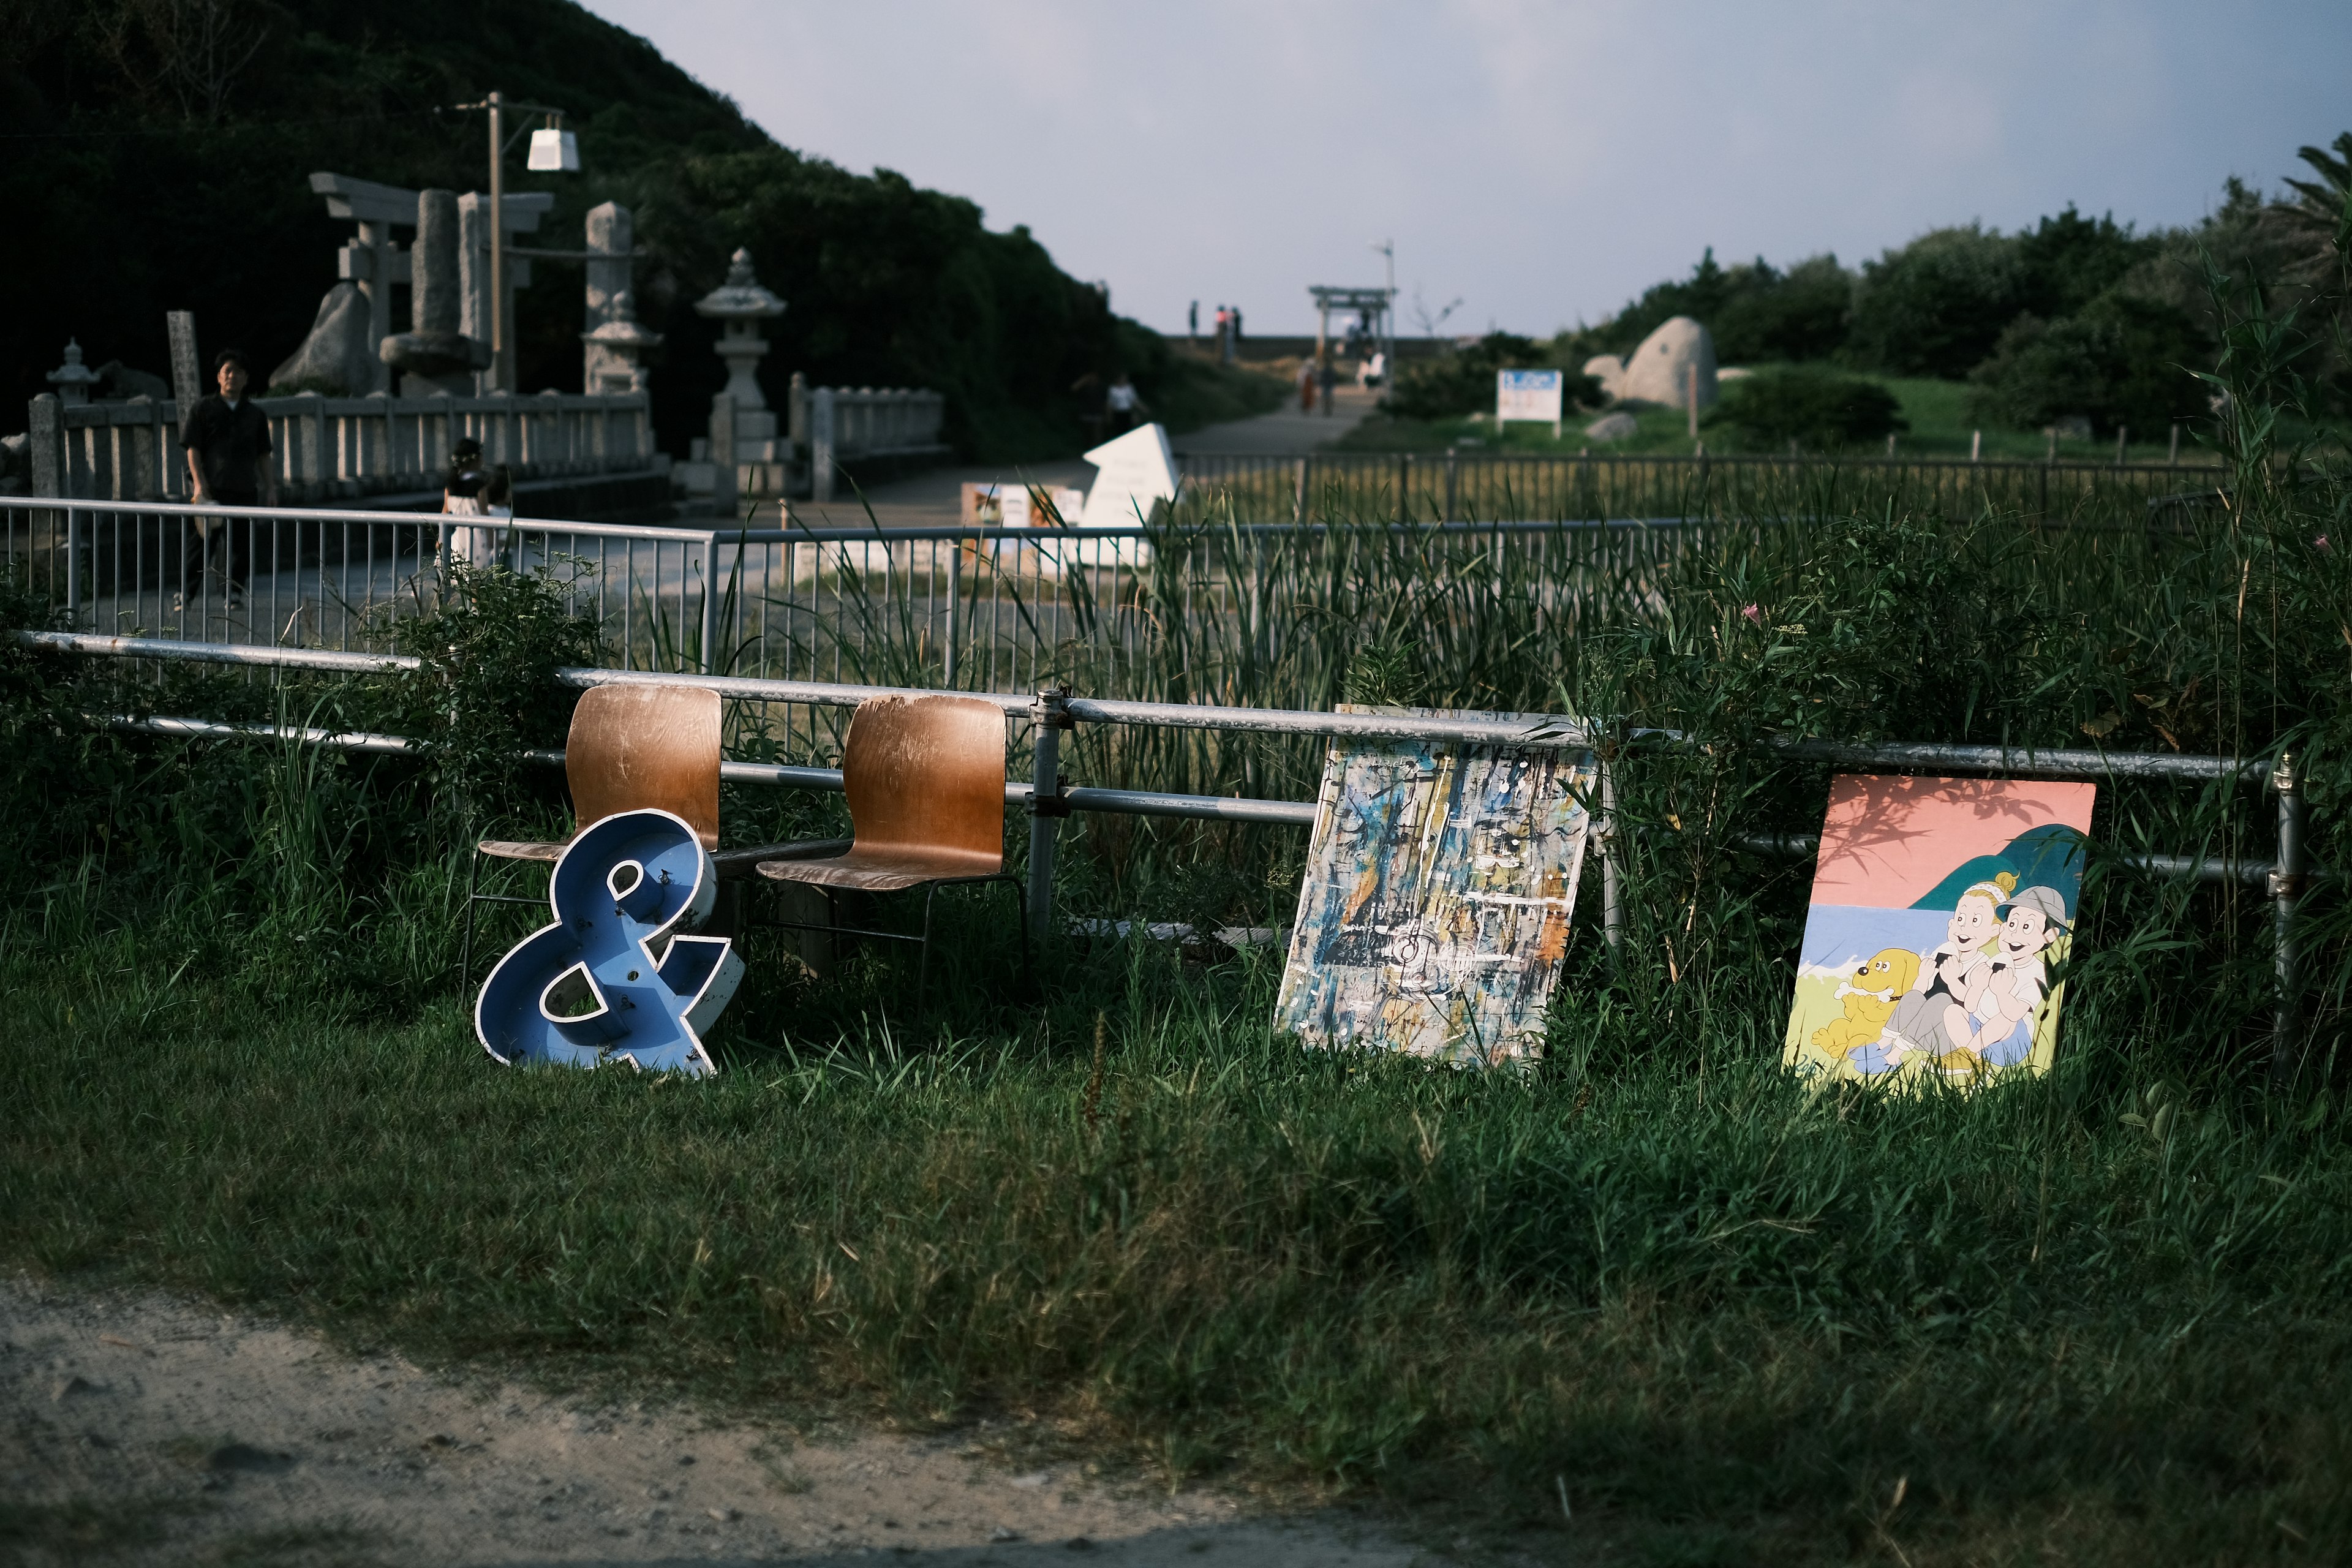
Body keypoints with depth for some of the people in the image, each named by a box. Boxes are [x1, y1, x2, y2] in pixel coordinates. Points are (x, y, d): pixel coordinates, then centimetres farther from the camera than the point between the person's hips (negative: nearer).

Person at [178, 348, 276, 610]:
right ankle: (184, 593, 3)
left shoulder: (255, 414, 15)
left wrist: (270, 487, 8)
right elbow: (193, 450, -1)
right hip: (210, 489, -3)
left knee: (239, 544, 2)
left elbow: (263, 455, 17)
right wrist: (199, 485, -11)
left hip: (244, 490, 3)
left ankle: (234, 593, 9)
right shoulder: (202, 410, 5)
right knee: (200, 542, -3)